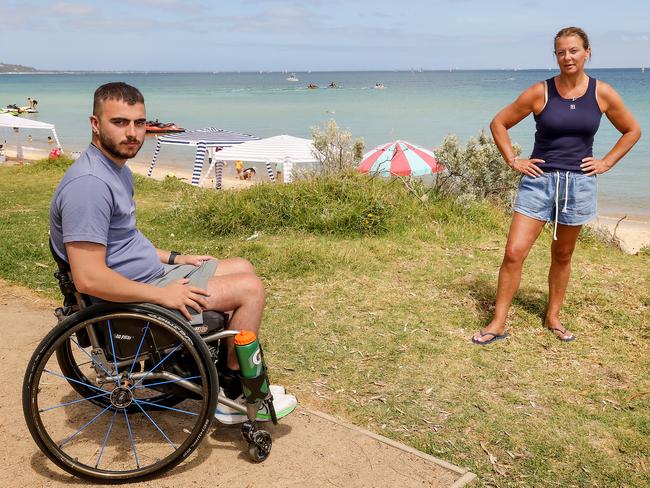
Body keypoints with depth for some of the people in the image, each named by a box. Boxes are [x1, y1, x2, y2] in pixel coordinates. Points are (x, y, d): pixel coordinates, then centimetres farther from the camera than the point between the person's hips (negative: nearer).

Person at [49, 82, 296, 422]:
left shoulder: (118, 169, 9)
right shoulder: (89, 183, -25)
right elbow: (89, 278, -30)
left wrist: (174, 258, 12)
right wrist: (163, 295, -22)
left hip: (150, 276, 11)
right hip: (129, 300, -11)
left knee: (243, 268, 15)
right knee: (251, 289, -11)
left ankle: (241, 377, 19)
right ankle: (234, 393, 6)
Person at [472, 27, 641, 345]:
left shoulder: (602, 93, 1)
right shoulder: (540, 92, -4)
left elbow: (632, 131, 14)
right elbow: (499, 123, 4)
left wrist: (606, 163, 4)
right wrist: (513, 161, -3)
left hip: (579, 184, 2)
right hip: (539, 180, -1)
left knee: (562, 256, 13)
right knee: (514, 252, -9)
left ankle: (553, 317, 30)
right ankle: (498, 323, 1)